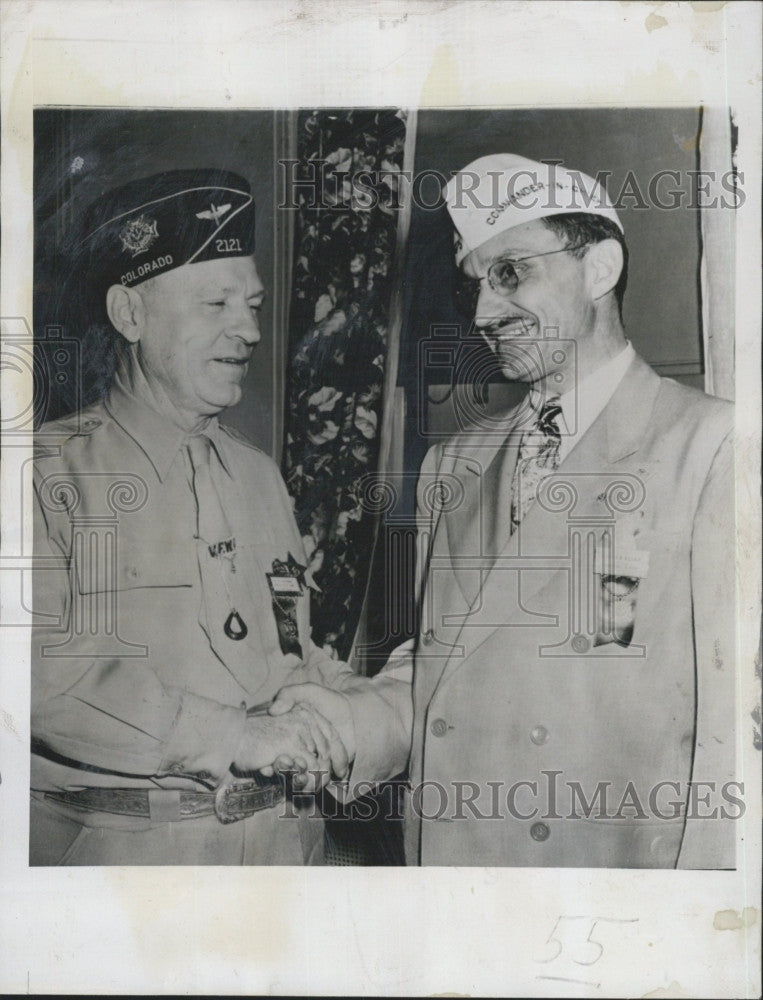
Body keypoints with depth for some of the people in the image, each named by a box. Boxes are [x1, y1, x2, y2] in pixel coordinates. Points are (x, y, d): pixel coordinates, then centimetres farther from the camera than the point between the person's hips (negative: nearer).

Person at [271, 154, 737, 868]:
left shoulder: (712, 444, -8)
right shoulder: (452, 467, 11)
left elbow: (729, 710, -13)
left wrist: (696, 892, -18)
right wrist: (356, 723, -3)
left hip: (613, 861, -4)